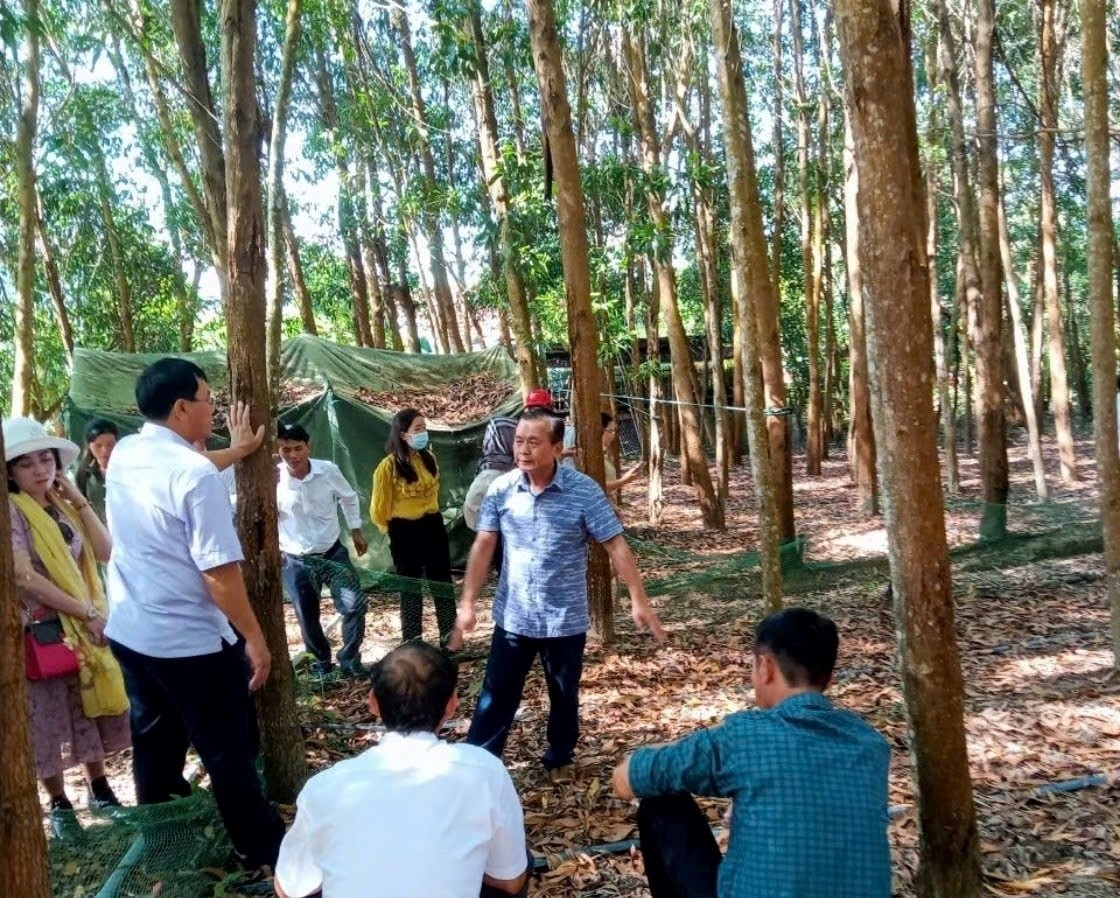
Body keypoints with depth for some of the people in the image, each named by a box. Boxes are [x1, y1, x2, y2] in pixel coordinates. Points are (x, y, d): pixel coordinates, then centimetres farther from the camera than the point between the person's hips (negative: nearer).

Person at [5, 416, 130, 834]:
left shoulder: (61, 506, 6)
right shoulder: (11, 511, -13)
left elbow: (106, 552, -1)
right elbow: (24, 577, -20)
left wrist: (80, 501, -7)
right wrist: (86, 613, -19)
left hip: (84, 626, 6)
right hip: (40, 631, -6)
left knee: (92, 711, 16)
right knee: (47, 721, 6)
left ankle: (99, 790, 33)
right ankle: (60, 805, 23)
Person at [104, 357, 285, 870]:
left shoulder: (123, 456, 1)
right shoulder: (196, 474, -23)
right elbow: (218, 573, -23)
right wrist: (253, 638, -15)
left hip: (129, 633, 8)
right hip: (190, 642, -8)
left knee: (155, 741, 24)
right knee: (229, 750, 7)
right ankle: (261, 850, 22)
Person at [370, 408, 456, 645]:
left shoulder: (428, 458, 1)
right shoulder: (389, 466, -17)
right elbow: (380, 506, -6)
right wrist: (390, 527, 9)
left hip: (433, 525, 5)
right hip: (405, 532, -5)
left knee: (442, 583, 13)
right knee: (410, 588, 7)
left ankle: (449, 635, 25)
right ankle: (412, 642, 18)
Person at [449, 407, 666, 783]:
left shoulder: (583, 491, -14)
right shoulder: (501, 489, -6)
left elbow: (616, 546, -11)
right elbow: (483, 547, 0)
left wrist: (638, 600, -14)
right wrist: (467, 603, -2)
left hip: (565, 620, -1)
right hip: (512, 617, 1)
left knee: (564, 697, 17)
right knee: (496, 697, 6)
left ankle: (560, 759, 39)